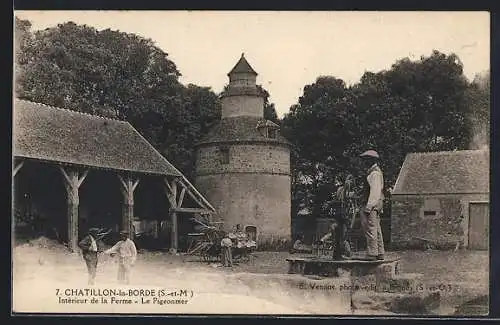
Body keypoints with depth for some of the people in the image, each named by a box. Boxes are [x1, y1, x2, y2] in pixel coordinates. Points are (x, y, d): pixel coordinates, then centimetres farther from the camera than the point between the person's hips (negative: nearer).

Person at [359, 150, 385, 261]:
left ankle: (372, 254, -10)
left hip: (372, 206, -11)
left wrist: (368, 207, -24)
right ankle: (380, 253, 17)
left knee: (371, 230, -10)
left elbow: (375, 192, -21)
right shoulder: (376, 172, 20)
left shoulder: (374, 173, -13)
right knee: (376, 231, 12)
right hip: (376, 207, 11)